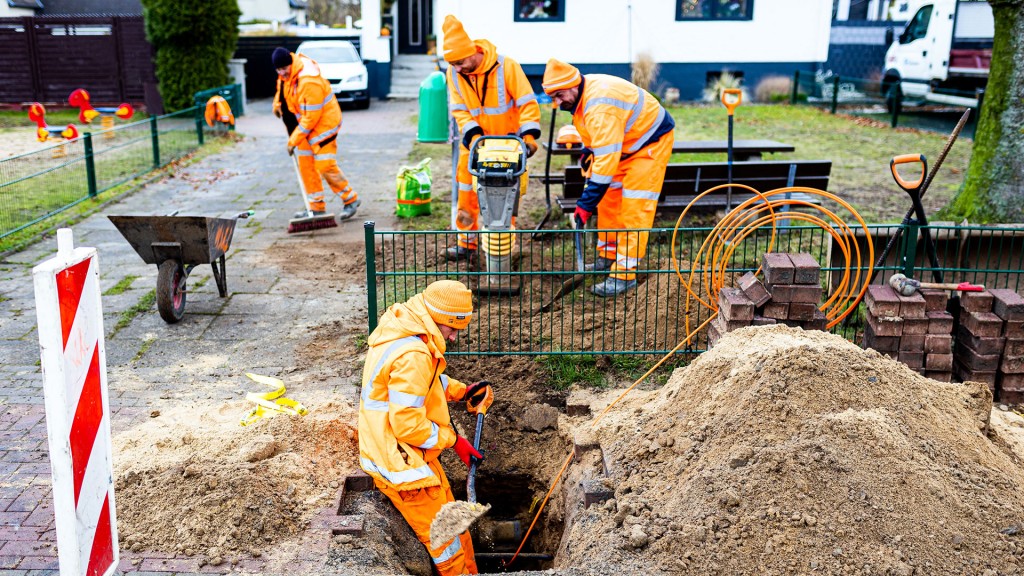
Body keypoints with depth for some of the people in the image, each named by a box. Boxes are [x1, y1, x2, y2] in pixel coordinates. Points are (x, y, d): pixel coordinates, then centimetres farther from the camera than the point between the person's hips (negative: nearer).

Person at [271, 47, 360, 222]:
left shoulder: (309, 82, -31)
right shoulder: (287, 73, -4)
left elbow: (311, 117, -27)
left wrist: (294, 140, -21)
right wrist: (277, 103, 11)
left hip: (324, 122, -9)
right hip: (307, 122, 9)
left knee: (325, 166, -12)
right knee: (305, 164, 8)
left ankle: (351, 200, 6)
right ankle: (317, 207, 16)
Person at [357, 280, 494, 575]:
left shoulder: (403, 331, 3)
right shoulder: (413, 355, -30)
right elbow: (407, 424, -29)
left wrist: (462, 391, 6)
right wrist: (453, 440, -17)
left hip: (409, 453, 10)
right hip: (399, 460, -10)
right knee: (445, 538, 5)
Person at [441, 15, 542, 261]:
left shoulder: (506, 66, -21)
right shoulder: (454, 73, -9)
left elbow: (527, 103, -19)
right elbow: (459, 110, -8)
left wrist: (529, 135, -30)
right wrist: (473, 136, -23)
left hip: (509, 140, -3)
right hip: (475, 141, 3)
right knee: (467, 193, 6)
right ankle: (466, 243, 17)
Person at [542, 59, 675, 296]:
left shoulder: (600, 106, -35)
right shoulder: (580, 95, -4)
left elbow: (606, 159, -37)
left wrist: (585, 204, -34)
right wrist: (587, 151, 2)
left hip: (652, 140, -10)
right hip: (624, 144, 10)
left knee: (634, 209, -13)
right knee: (608, 201, 11)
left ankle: (625, 273, -12)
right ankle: (607, 256, 23)